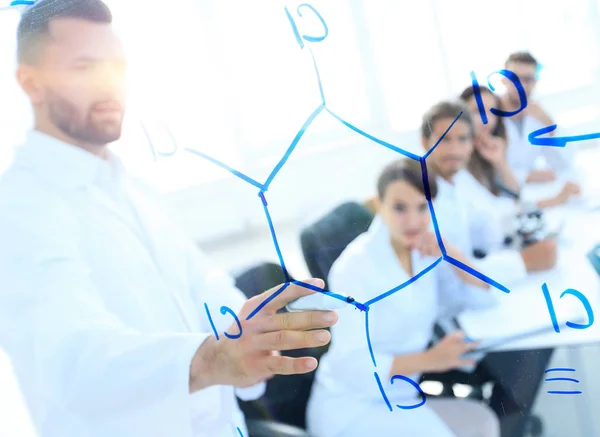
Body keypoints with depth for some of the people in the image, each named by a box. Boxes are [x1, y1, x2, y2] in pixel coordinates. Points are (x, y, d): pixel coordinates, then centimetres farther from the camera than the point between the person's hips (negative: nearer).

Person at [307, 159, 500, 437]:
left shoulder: (424, 251, 1)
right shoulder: (356, 265, -19)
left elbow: (483, 298, 6)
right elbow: (351, 364, -22)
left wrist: (450, 254, -10)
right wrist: (430, 360, -31)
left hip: (397, 401, 7)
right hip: (349, 407, -6)